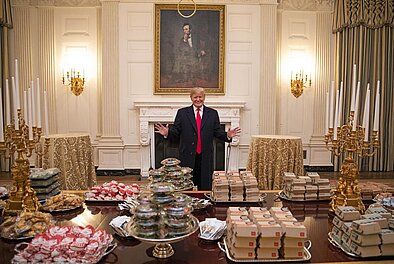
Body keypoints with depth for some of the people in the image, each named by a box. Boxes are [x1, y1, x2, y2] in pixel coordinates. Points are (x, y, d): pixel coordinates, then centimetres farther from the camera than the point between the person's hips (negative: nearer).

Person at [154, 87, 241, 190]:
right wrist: (167, 133, -17)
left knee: (205, 188, 8)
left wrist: (227, 135, -13)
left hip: (205, 158, 1)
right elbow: (175, 132, 3)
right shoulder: (182, 112, 6)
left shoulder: (213, 113, 8)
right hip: (187, 157, -1)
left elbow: (218, 132, 5)